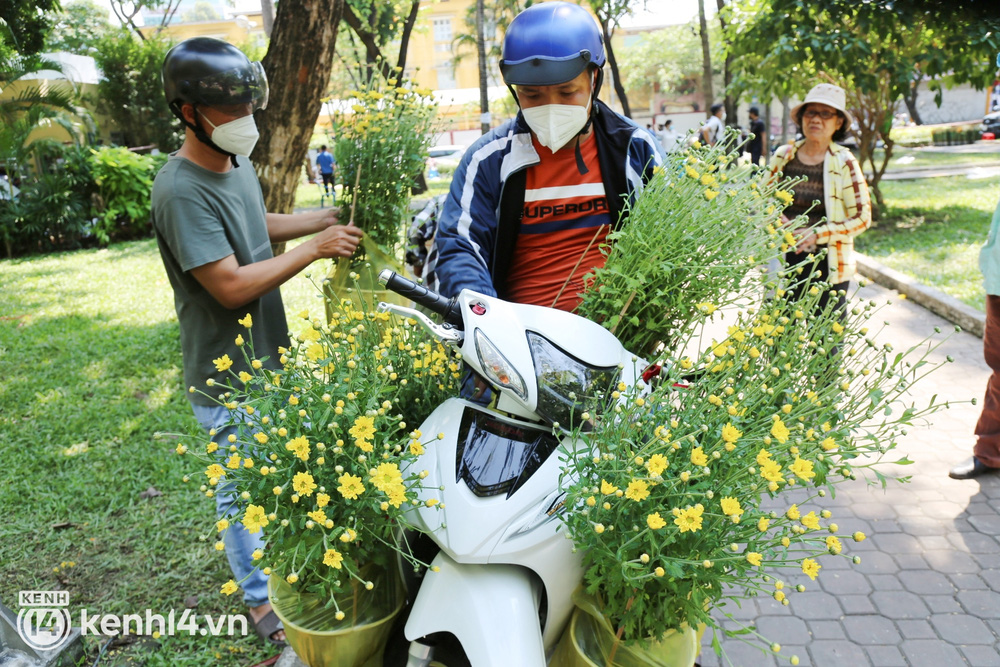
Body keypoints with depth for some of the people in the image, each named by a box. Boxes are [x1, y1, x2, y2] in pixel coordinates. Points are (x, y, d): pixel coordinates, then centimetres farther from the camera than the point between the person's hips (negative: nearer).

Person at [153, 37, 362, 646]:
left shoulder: (237, 163, 4)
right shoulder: (181, 190, -24)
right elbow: (232, 286, -28)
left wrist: (329, 217, 10)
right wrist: (316, 247, -24)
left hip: (270, 356, 9)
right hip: (229, 378, -8)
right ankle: (261, 601, 28)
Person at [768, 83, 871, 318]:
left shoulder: (844, 163, -5)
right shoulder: (783, 156, 4)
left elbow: (862, 217, -4)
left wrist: (817, 233, -15)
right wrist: (775, 220, -5)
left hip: (827, 264, -2)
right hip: (785, 261, 3)